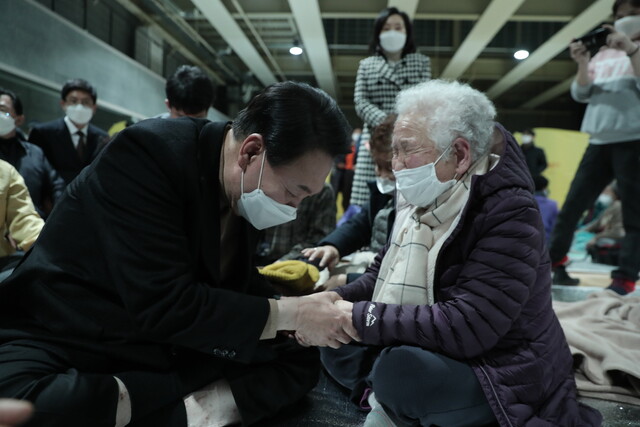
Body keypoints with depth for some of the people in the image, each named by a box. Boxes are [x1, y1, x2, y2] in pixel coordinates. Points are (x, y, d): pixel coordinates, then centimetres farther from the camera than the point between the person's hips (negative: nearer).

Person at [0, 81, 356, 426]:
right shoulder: (147, 152, -24)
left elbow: (240, 282, 12)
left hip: (172, 348, 7)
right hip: (68, 343, -6)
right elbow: (163, 307, -29)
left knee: (301, 361, -2)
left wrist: (303, 313, -6)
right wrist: (291, 313, -23)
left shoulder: (246, 189, -2)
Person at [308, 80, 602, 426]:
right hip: (432, 353, 8)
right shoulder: (421, 204, 2)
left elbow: (465, 326, -31)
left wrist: (357, 319, -28)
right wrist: (334, 304, -12)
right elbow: (382, 275, 8)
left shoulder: (509, 216, -23)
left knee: (401, 369, -33)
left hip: (501, 374, -7)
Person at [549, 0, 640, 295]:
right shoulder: (603, 54, 19)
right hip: (599, 143, 5)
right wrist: (583, 64, -4)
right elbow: (580, 94, 11)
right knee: (572, 205, 4)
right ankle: (554, 262, 13)